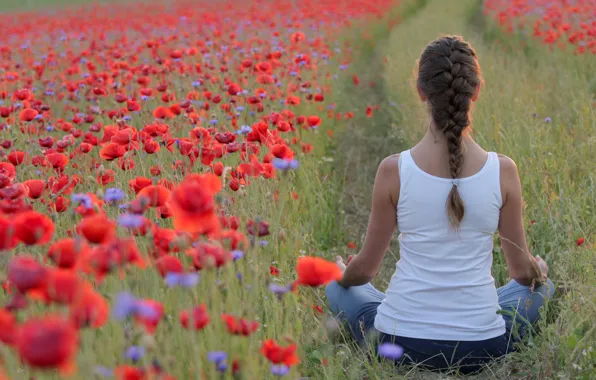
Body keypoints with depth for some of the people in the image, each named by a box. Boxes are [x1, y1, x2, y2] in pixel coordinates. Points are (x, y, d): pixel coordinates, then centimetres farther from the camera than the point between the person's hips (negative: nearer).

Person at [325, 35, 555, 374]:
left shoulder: (393, 170, -11)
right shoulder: (503, 170, -10)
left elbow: (365, 269, 0)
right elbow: (523, 272, 3)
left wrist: (341, 273, 25)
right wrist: (540, 270, 28)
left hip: (399, 344, 0)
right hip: (480, 347, 1)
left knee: (338, 287, 32)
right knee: (542, 287, 32)